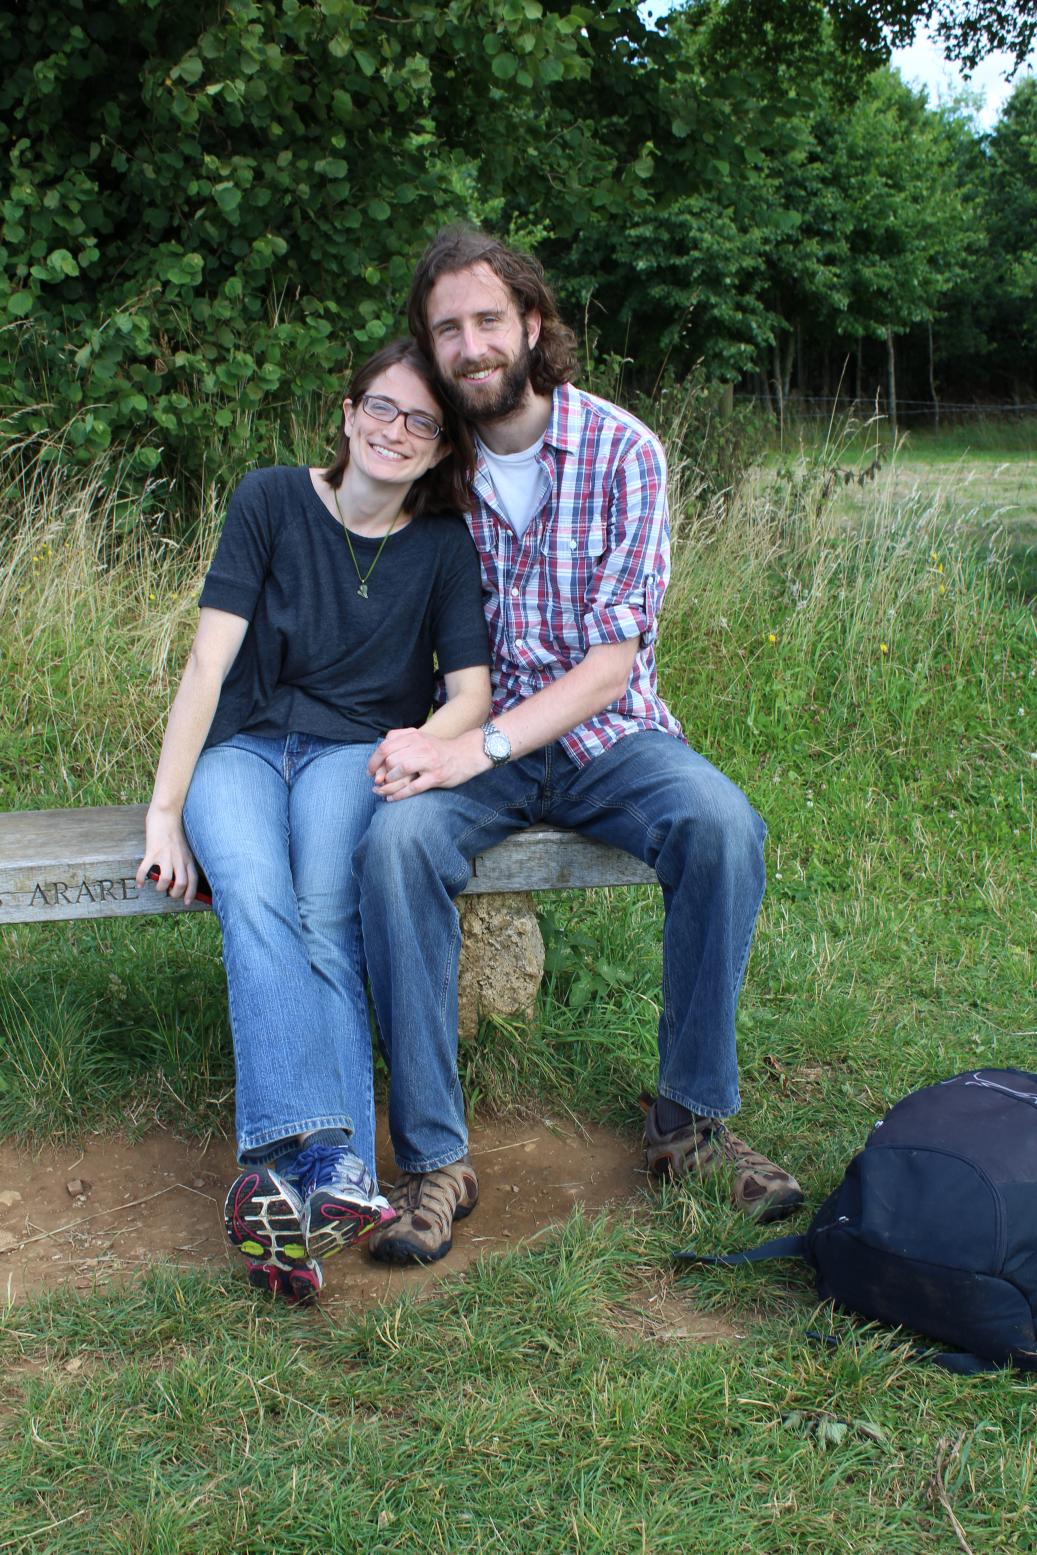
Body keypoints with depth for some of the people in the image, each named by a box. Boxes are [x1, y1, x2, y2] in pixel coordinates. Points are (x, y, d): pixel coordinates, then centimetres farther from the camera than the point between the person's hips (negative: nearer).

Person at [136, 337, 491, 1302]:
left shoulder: (443, 546, 6)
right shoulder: (271, 501, 1)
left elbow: (471, 691, 1)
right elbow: (210, 659, -4)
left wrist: (428, 742, -23)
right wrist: (165, 811, -11)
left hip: (355, 751, 1)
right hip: (241, 745, -1)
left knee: (323, 916, -32)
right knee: (256, 897, -33)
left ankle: (284, 1167, -38)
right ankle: (335, 1166, -46)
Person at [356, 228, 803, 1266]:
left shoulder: (621, 450, -6)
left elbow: (614, 656, -13)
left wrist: (478, 747, -25)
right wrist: (417, 738, -15)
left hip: (605, 732, -1)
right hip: (468, 737, 1)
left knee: (722, 826, -30)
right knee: (395, 843, -31)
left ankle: (692, 1117, -13)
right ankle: (432, 1156, -22)